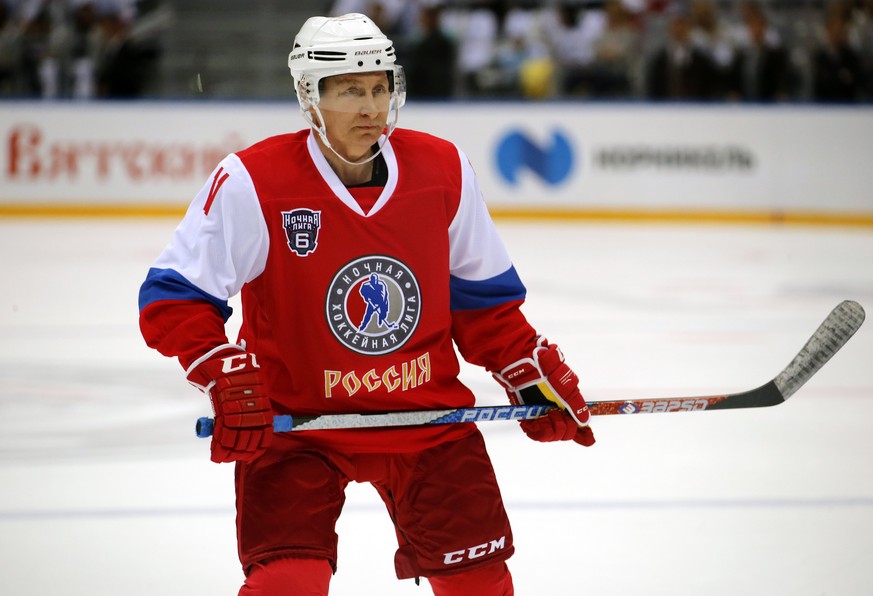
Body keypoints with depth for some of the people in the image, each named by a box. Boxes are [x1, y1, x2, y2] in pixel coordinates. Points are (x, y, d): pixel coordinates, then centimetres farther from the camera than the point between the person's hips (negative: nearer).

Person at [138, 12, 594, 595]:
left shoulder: (443, 170, -4)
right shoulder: (254, 182, -17)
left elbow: (483, 295, 11)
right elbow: (172, 297, -13)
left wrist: (532, 372, 4)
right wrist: (226, 376, -26)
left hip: (428, 411, 4)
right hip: (294, 418, -4)